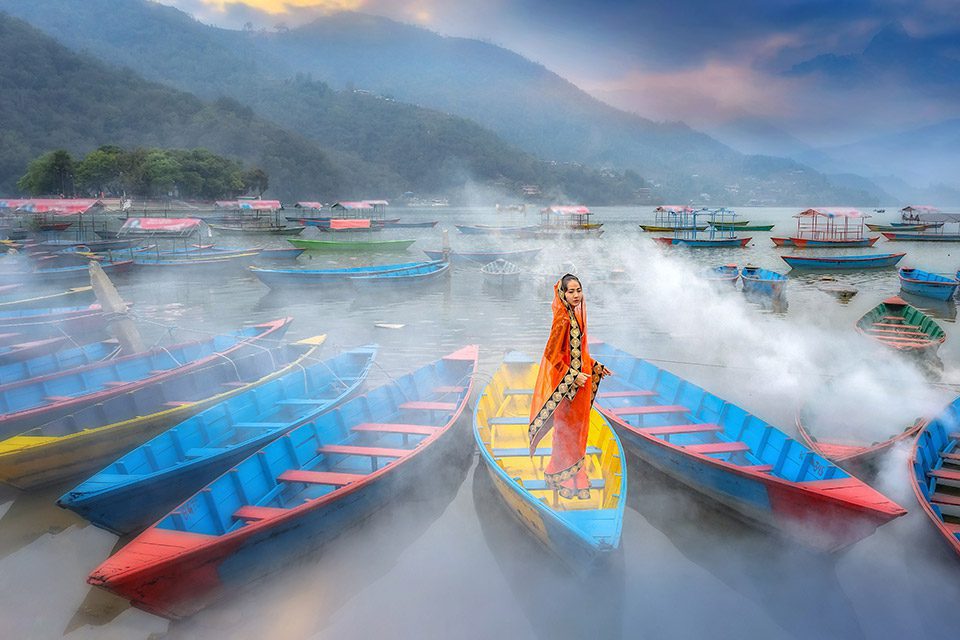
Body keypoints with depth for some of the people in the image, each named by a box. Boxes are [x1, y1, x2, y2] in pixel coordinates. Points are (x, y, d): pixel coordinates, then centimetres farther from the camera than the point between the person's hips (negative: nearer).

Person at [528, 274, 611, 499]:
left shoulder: (578, 316, 8)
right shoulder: (562, 319, -19)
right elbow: (552, 354, -20)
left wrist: (597, 367, 13)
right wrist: (573, 376, -20)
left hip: (580, 381, 8)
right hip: (565, 383, -8)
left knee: (579, 429, 16)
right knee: (566, 429, 5)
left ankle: (575, 475, 30)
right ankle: (561, 477, 22)